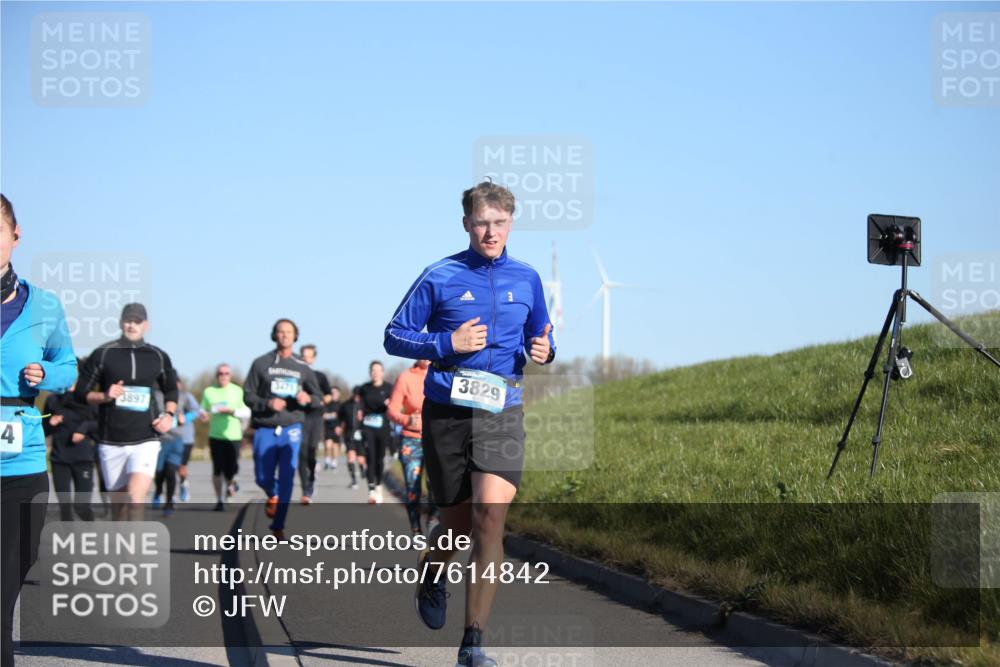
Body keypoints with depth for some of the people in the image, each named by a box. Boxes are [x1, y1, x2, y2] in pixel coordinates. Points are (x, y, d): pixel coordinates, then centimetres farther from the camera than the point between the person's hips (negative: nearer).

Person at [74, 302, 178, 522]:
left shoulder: (158, 357, 7)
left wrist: (169, 414, 4)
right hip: (111, 442, 1)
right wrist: (105, 396, -14)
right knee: (118, 500, 8)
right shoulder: (103, 354, 1)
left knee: (136, 498, -20)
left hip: (146, 440, -1)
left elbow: (171, 390, 22)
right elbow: (81, 392, 4)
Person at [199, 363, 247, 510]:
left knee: (231, 469, -6)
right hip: (215, 435, 1)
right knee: (217, 469, -3)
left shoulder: (237, 391, 5)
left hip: (233, 436, -1)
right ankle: (220, 500, 9)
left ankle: (230, 482, 30)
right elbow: (203, 411, 11)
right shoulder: (209, 391, 8)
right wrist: (204, 415, -12)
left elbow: (245, 412, 1)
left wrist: (229, 410, -14)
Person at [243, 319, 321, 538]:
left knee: (287, 479, -5)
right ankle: (273, 496, 38)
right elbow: (247, 395, 1)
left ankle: (278, 525, 4)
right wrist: (267, 403, -16)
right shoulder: (261, 363, 2)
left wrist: (308, 398, -10)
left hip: (291, 430, 1)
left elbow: (318, 397, 13)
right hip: (265, 430, -1)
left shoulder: (302, 367, 7)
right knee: (263, 477, 3)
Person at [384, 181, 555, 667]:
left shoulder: (526, 279, 9)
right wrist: (448, 344, -13)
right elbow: (394, 336, 1)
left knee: (490, 517, -14)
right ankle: (431, 576, 45)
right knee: (458, 521, 8)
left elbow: (539, 339, 22)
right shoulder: (439, 277, -1)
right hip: (446, 412, -1)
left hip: (502, 412, 1)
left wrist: (544, 350, -2)